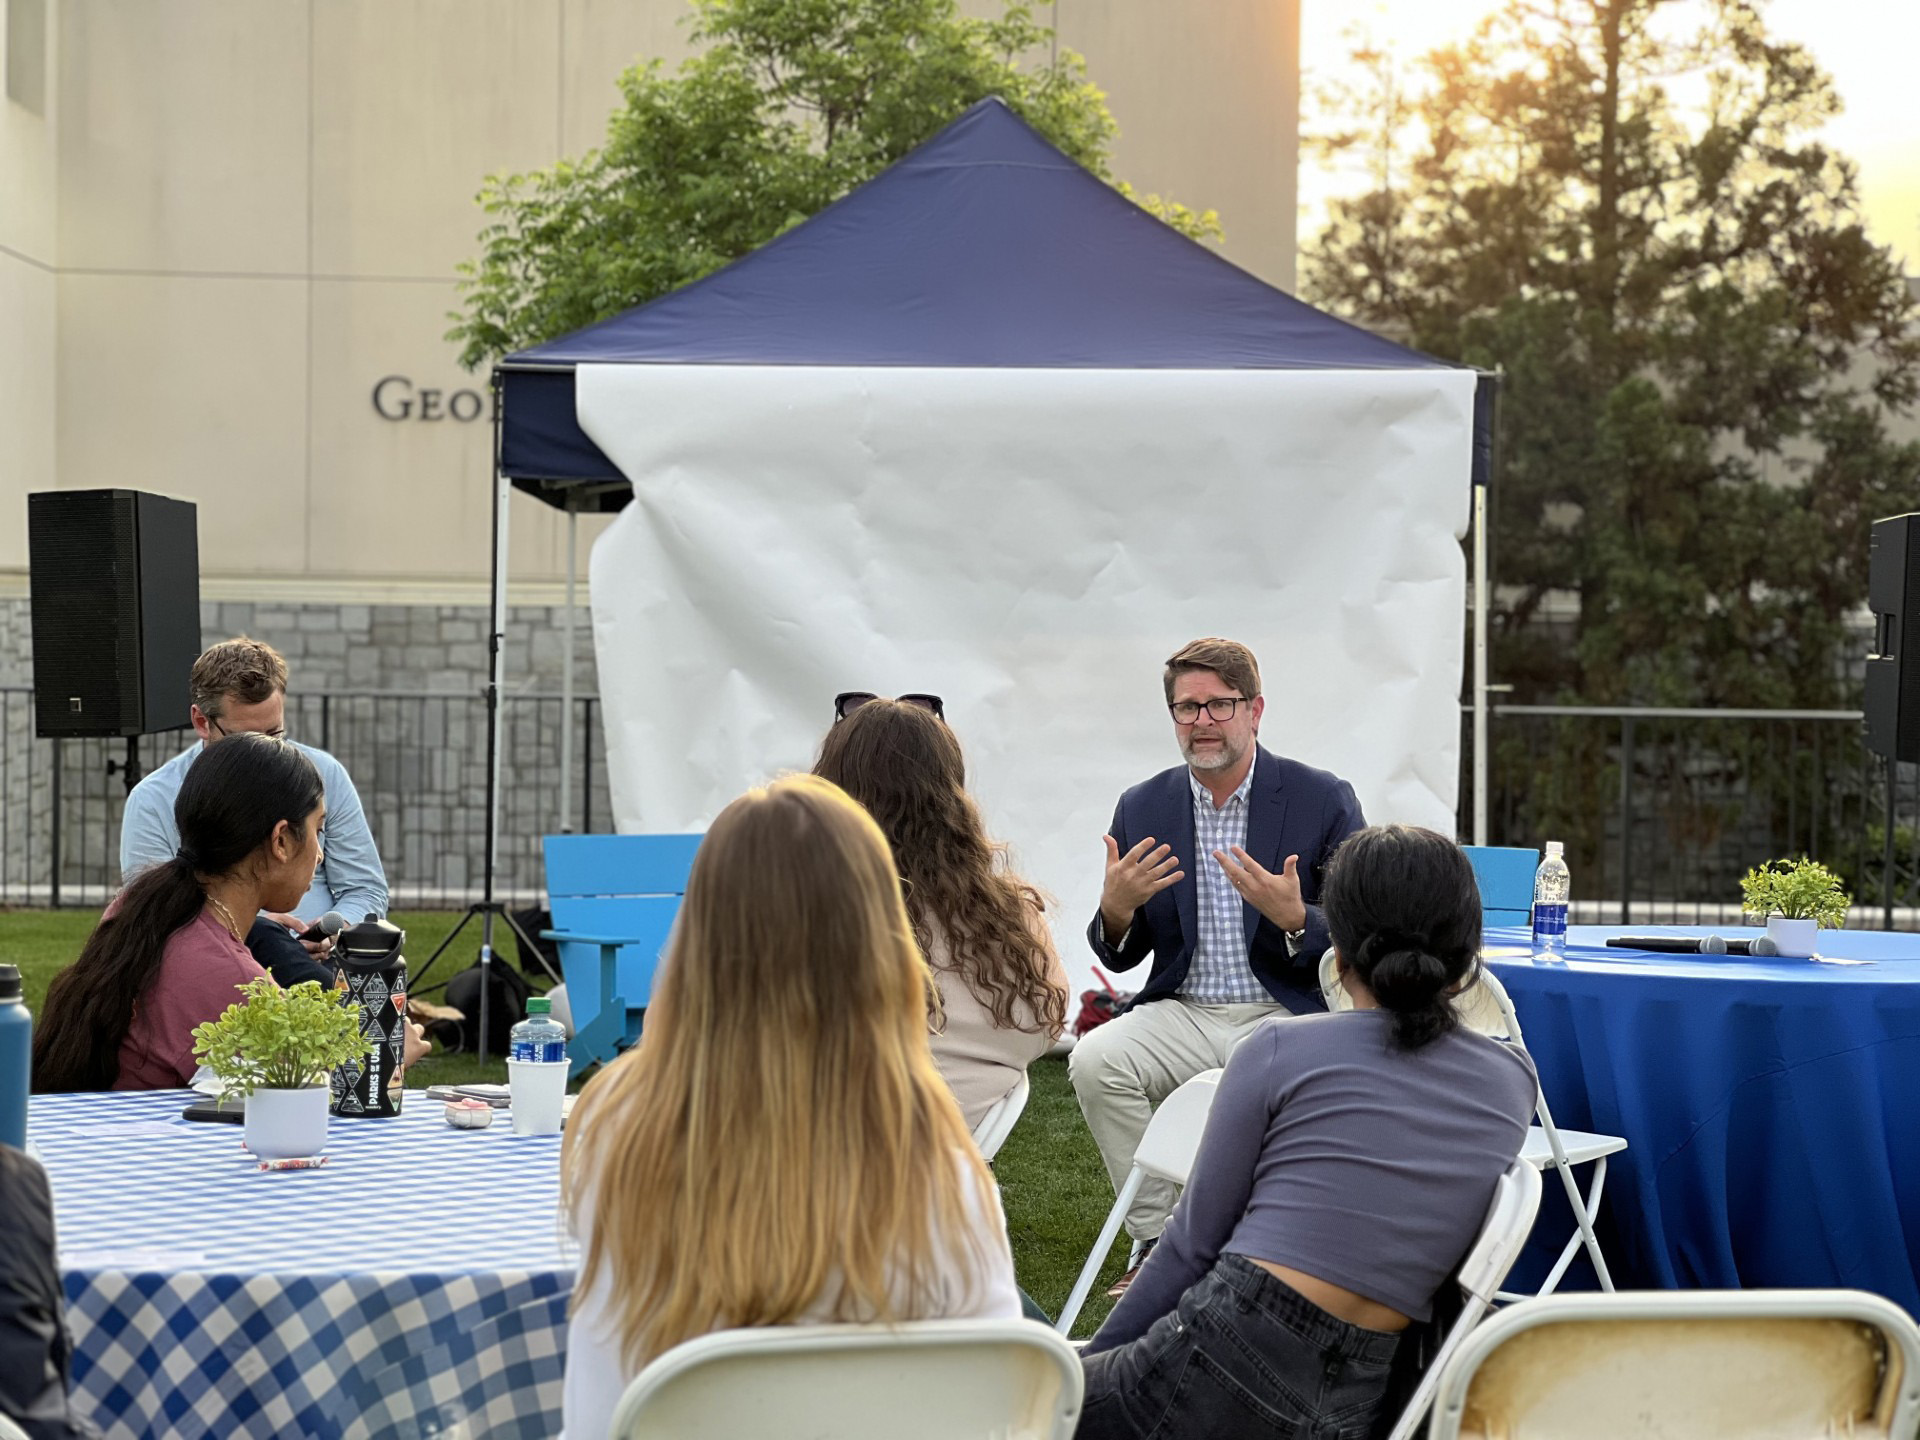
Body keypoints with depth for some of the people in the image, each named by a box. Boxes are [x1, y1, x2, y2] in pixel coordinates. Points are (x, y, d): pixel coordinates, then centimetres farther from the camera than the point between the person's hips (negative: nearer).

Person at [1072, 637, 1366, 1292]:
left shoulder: (1324, 800, -2)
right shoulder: (1143, 808, 7)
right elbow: (1119, 956, 12)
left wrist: (1294, 918, -23)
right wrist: (1116, 910, -13)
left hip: (1284, 1016, -3)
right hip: (1181, 1013, 3)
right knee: (1095, 1059, -25)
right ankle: (1155, 1241, -11)